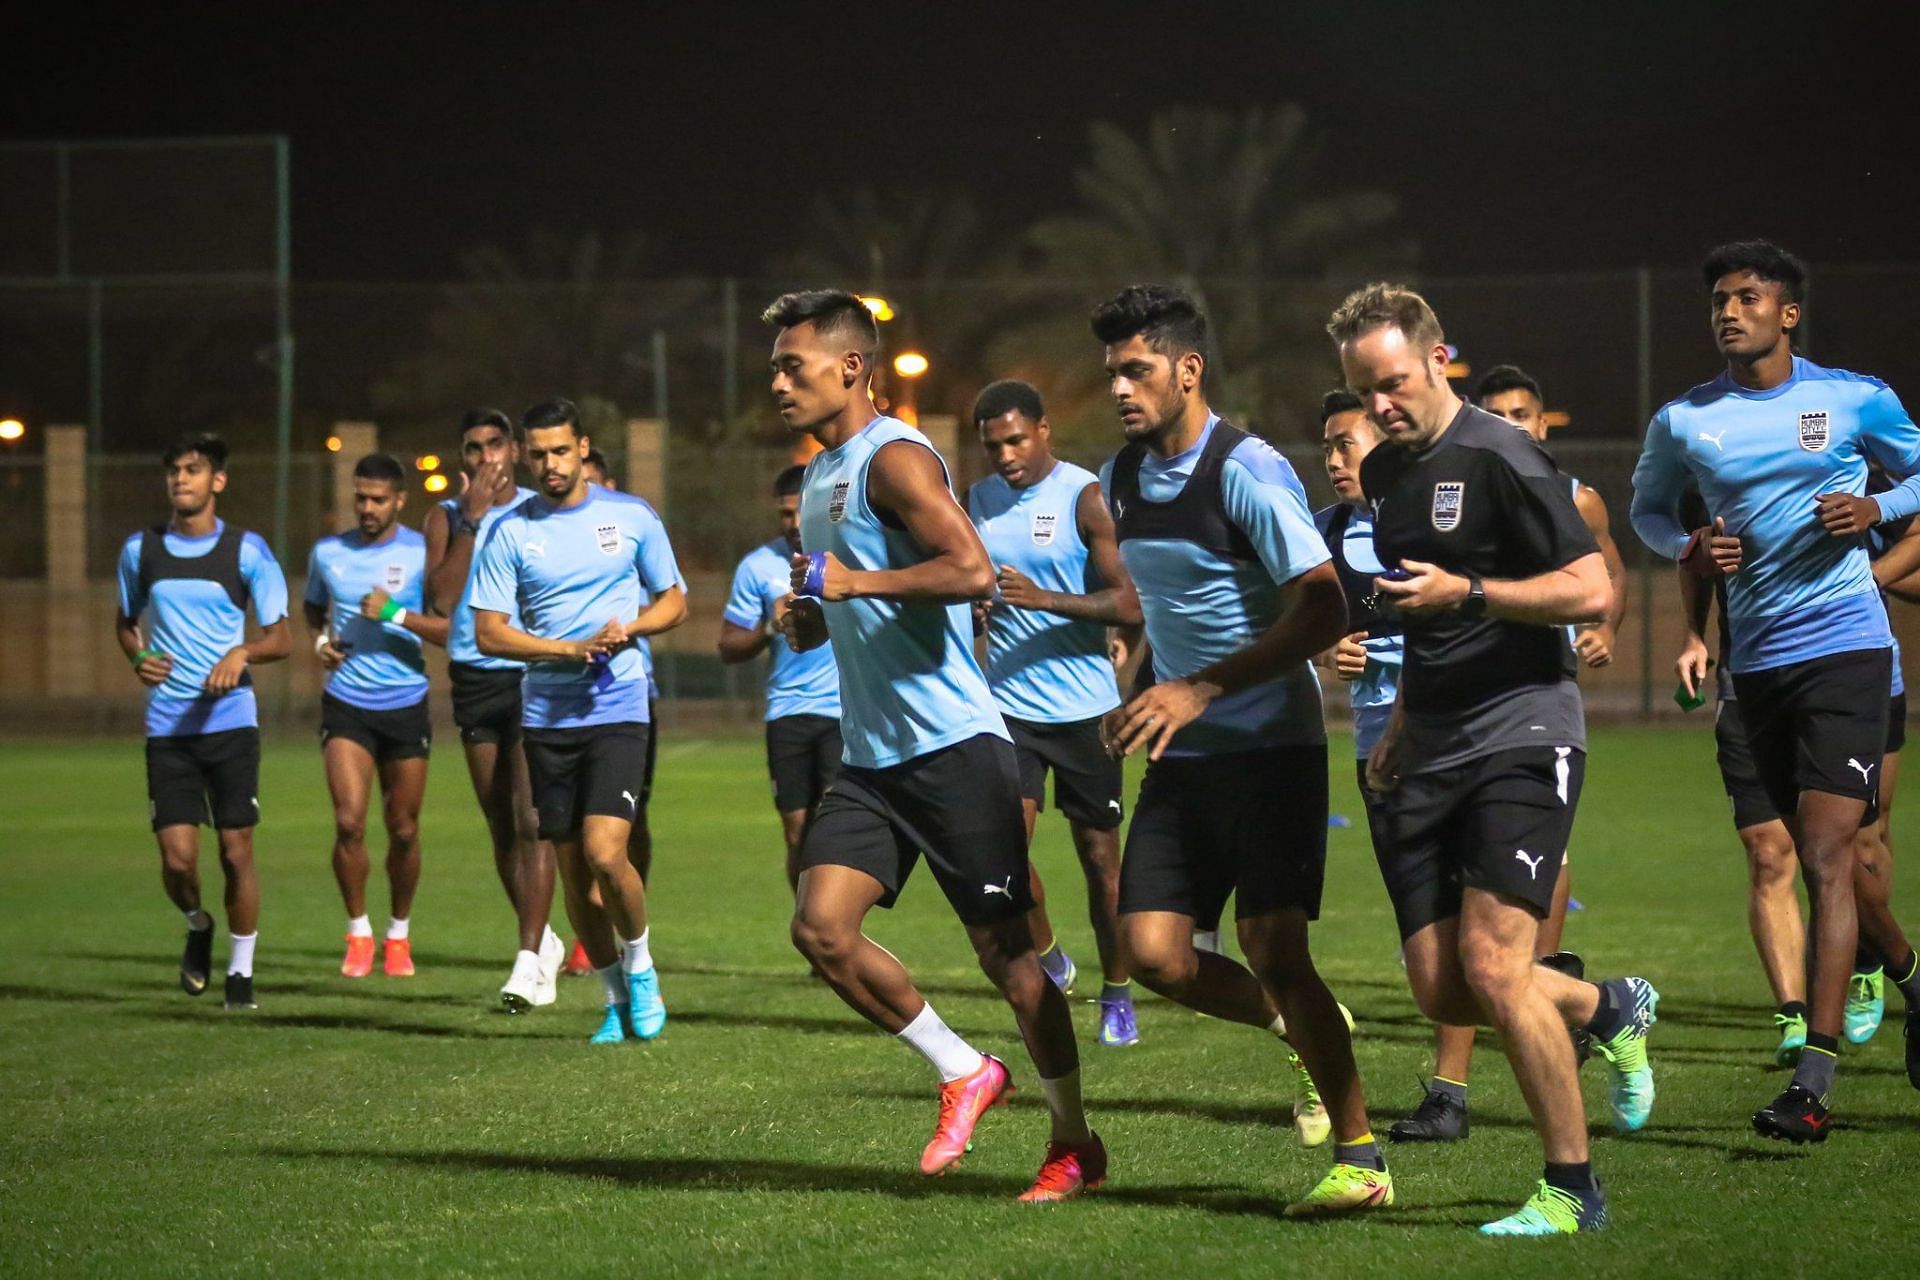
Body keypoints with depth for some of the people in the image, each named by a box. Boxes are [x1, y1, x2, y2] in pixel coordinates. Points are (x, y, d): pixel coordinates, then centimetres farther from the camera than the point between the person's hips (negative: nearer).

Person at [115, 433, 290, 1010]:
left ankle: (240, 969, 15)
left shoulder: (247, 551, -1)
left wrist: (242, 653, -19)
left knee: (236, 850, -1)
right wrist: (138, 658, -1)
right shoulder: (140, 549, 6)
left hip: (231, 719, -1)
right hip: (167, 725, 1)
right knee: (177, 858, -6)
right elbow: (125, 621, 21)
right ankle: (198, 927, 27)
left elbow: (281, 636, 2)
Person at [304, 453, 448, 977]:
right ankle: (358, 933, 3)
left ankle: (398, 935, 23)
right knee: (349, 822, -13)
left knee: (403, 831, 5)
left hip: (407, 705, -1)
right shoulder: (328, 553, 6)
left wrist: (398, 615, -21)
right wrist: (320, 640, 5)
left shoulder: (421, 554, -3)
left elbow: (451, 630, -8)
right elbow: (313, 607, 25)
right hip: (346, 705, 1)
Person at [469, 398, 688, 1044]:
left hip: (619, 710, -2)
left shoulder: (631, 517, 3)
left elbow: (673, 601, 12)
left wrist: (628, 628, -9)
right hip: (547, 717, 2)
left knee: (604, 853, -18)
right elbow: (489, 631, -2)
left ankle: (641, 966, 7)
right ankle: (618, 999, 22)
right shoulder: (509, 533, 2)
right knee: (573, 871, 5)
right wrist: (572, 648, -14)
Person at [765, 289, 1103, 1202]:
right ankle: (963, 1073, 11)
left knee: (1003, 946, -1)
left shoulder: (895, 459, -11)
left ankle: (1075, 1141, 12)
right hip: (870, 753, 8)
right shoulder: (820, 477, 18)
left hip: (952, 746, -8)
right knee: (821, 928, -7)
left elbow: (973, 571, -24)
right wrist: (804, 615, 9)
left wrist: (853, 582, -20)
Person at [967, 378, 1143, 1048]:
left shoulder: (1083, 497, -8)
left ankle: (1116, 994, 21)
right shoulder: (978, 502, 8)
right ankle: (1048, 961, 12)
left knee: (1100, 858, 5)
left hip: (1083, 707, -3)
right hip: (1008, 702, 3)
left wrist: (1044, 599, -26)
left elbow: (1129, 604, -14)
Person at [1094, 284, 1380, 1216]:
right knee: (1153, 953, -4)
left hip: (1270, 747, -7)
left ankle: (1361, 1159, -5)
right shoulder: (1120, 482, 9)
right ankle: (1307, 1032, 22)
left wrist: (1199, 689, -25)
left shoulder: (1248, 472, -14)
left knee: (1273, 948, -14)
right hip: (1181, 756, 7)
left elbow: (1322, 613, -21)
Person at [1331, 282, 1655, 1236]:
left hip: (1522, 736, -8)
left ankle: (1571, 1190, -4)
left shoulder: (1498, 458, -10)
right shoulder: (1383, 474, 15)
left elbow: (1592, 590, -14)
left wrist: (1466, 592, -21)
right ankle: (1608, 1011, 30)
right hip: (1432, 755, 8)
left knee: (1492, 965, -17)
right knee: (1443, 994, 1)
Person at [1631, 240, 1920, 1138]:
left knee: (1825, 860, -14)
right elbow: (1647, 507, 22)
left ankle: (1813, 1085, -18)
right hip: (1757, 660, 4)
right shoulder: (1682, 422, 6)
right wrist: (1688, 549, 1)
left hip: (1846, 646, -4)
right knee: (1821, 861, 13)